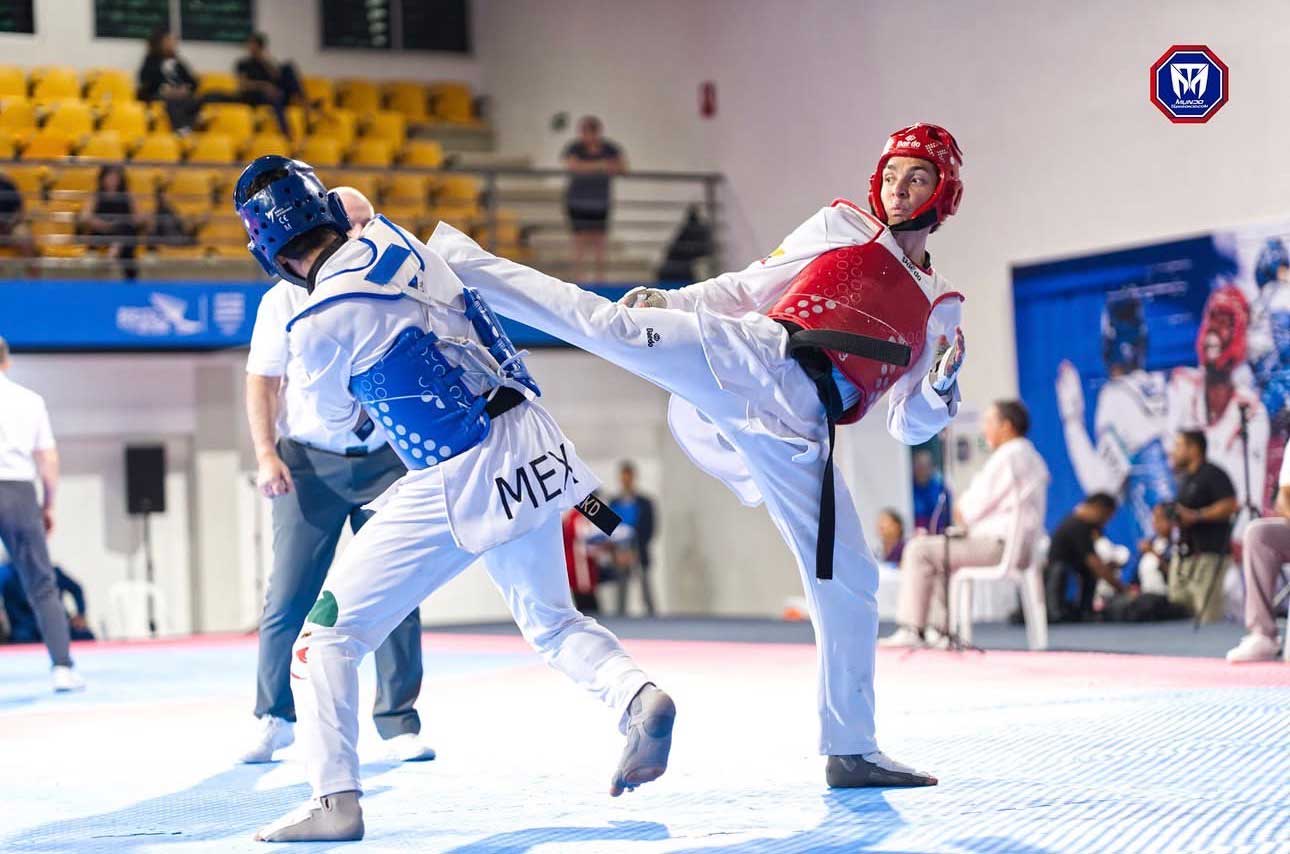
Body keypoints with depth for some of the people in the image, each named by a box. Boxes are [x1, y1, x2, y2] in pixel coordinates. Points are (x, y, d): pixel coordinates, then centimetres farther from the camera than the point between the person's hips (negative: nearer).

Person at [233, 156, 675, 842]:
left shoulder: (320, 324, -12)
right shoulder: (395, 240, 4)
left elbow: (333, 420, 7)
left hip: (458, 483, -7)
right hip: (533, 449, 7)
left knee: (330, 632, 3)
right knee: (550, 618, 26)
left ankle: (335, 802, -1)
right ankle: (635, 695, 2)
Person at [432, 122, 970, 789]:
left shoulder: (939, 310, 22)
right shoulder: (842, 226, 16)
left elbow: (909, 425, 20)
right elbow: (748, 290, 15)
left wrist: (942, 384, 0)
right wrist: (671, 301, 2)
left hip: (794, 433, 2)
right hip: (753, 355, -2)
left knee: (847, 581, -1)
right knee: (609, 322, -20)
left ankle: (850, 751, 10)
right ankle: (450, 260, -9)